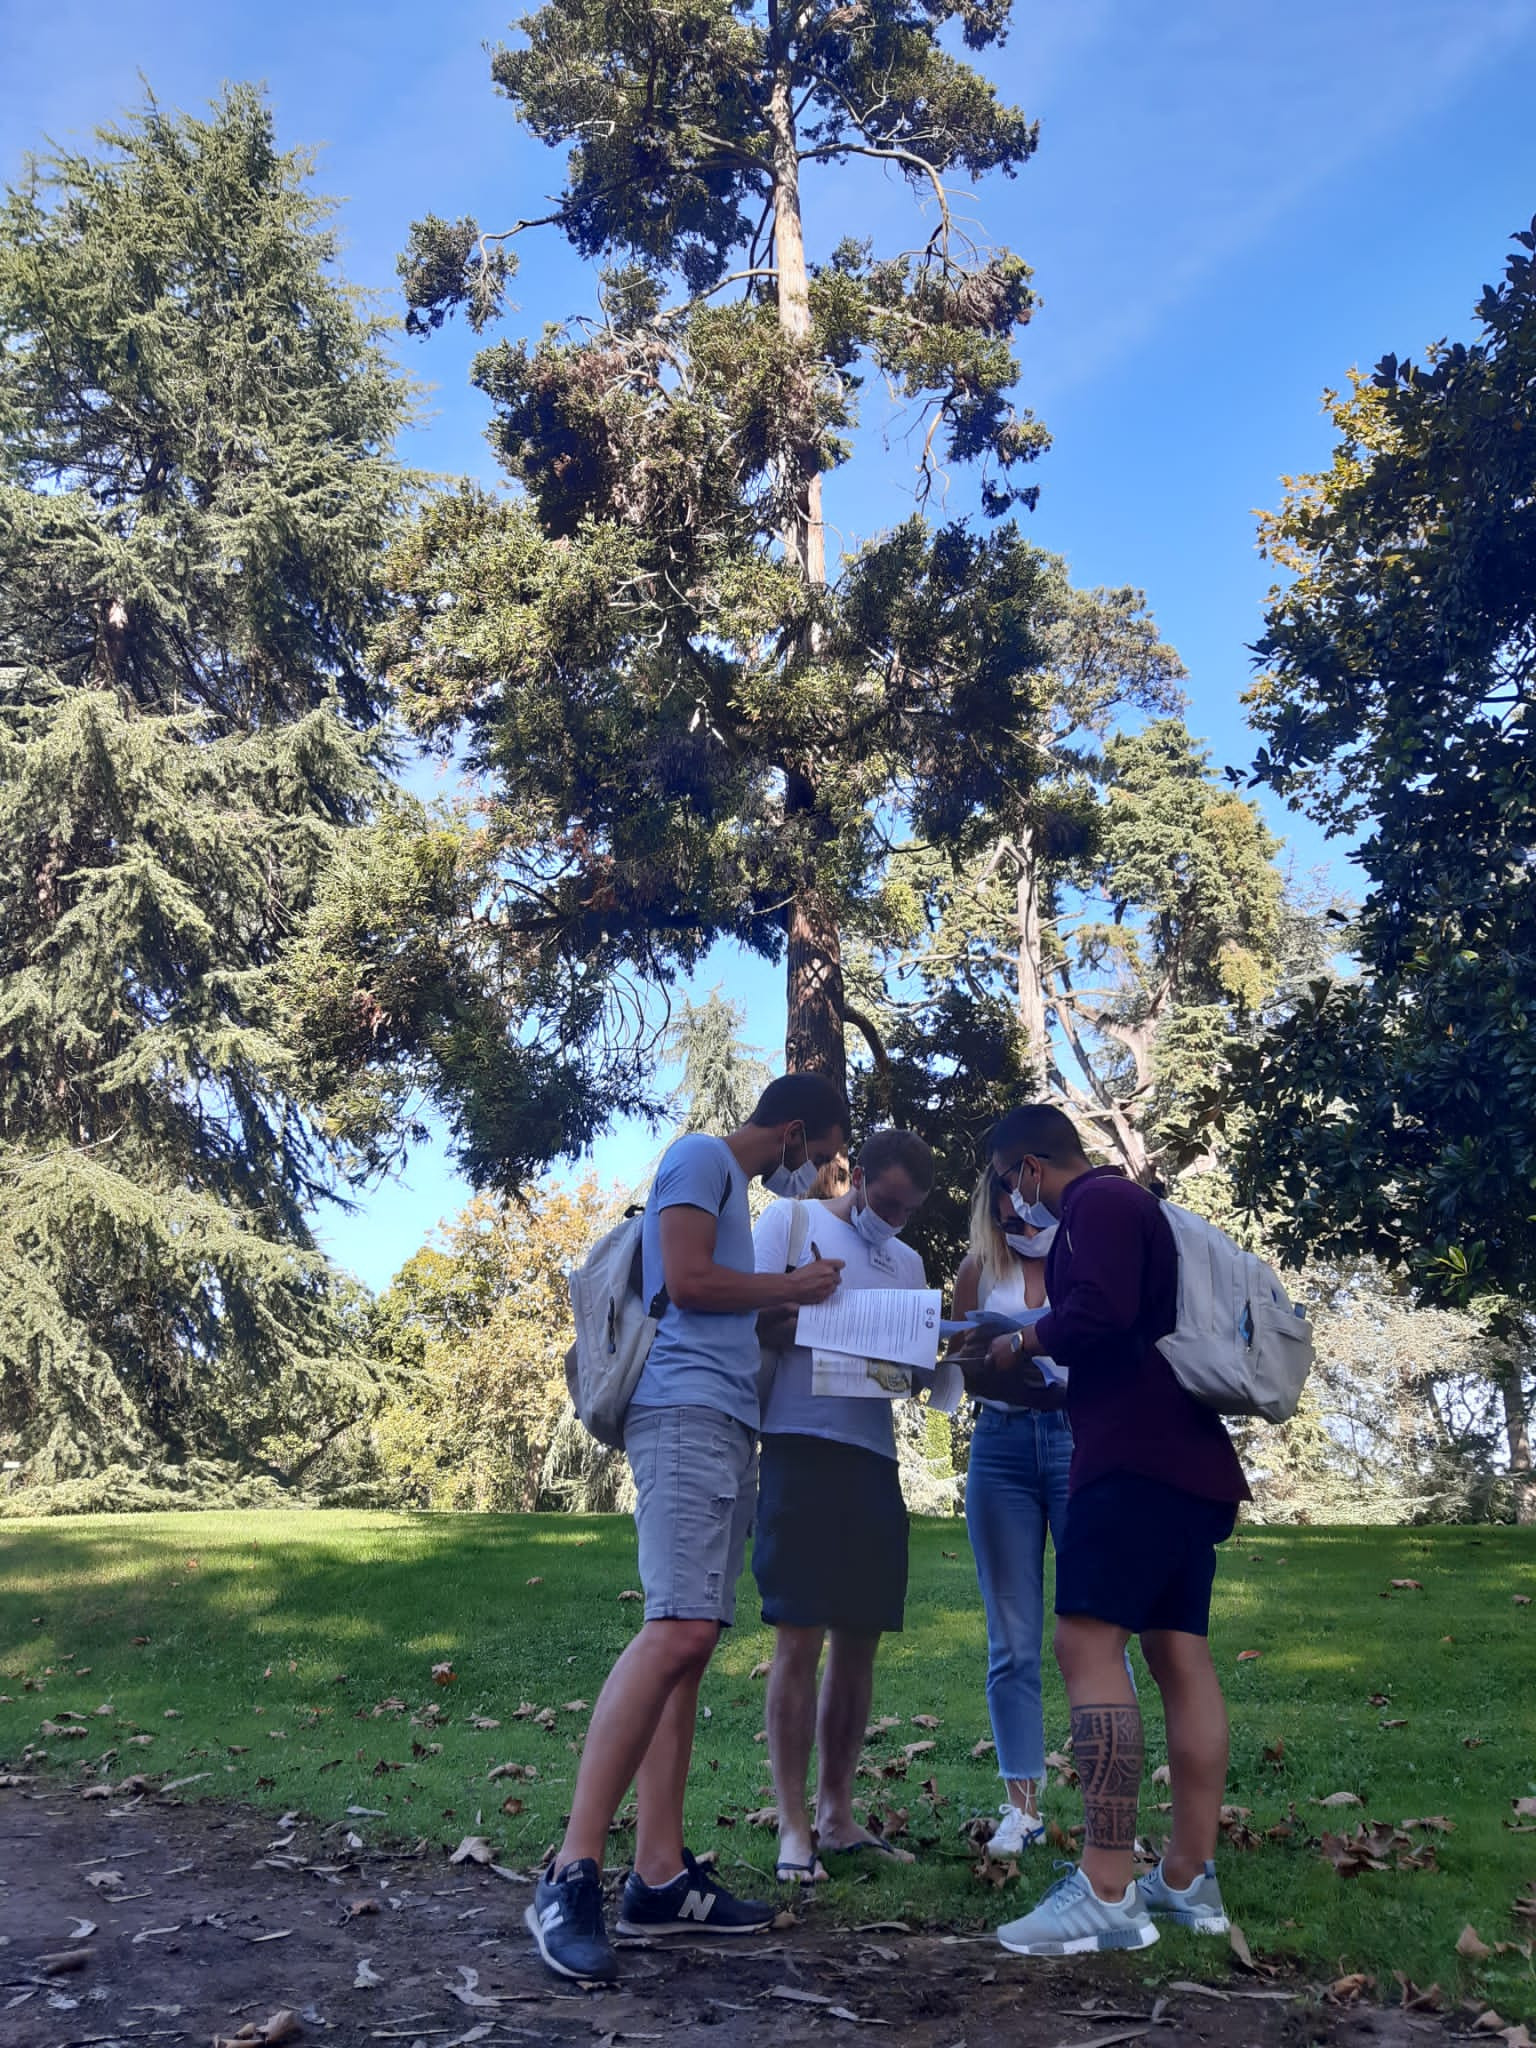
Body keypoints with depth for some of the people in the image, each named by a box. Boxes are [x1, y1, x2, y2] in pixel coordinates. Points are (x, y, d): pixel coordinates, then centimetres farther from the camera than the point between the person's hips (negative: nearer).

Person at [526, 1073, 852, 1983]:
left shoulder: (736, 1185, 28)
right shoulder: (701, 1157, 0)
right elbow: (686, 1281, -11)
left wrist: (800, 1310, 20)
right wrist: (790, 1287, 1)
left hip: (727, 1424, 10)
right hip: (687, 1411, -10)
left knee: (691, 1643, 3)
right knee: (679, 1629, -21)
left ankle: (661, 1879, 3)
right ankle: (572, 1875, -21)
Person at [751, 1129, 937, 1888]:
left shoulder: (907, 1262, 19)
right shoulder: (790, 1221, 2)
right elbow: (749, 1321, -5)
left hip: (876, 1457, 6)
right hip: (802, 1447, -6)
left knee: (859, 1642, 9)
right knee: (799, 1640, -5)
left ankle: (836, 1814, 20)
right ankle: (794, 1827, 2)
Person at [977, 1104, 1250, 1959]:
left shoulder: (1099, 1201, -7)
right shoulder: (1138, 1207, 24)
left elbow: (1101, 1310, -22)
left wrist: (1026, 1341, -6)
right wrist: (1045, 1371, 27)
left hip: (1138, 1454, -11)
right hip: (1191, 1460, 11)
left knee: (1089, 1642, -14)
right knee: (1181, 1654, 8)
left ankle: (1107, 1892, -18)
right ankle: (1190, 1879, 10)